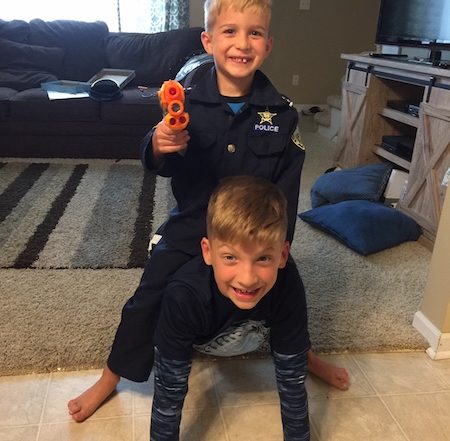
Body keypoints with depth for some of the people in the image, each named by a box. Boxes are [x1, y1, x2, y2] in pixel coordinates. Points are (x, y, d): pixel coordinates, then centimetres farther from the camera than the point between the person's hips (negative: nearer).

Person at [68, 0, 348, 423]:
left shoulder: (281, 111, -9)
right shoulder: (187, 102, -12)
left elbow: (286, 188, -4)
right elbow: (158, 165, -6)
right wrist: (159, 145, -29)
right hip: (191, 225, 0)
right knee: (147, 300, 4)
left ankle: (304, 357, 49)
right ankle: (109, 379, 30)